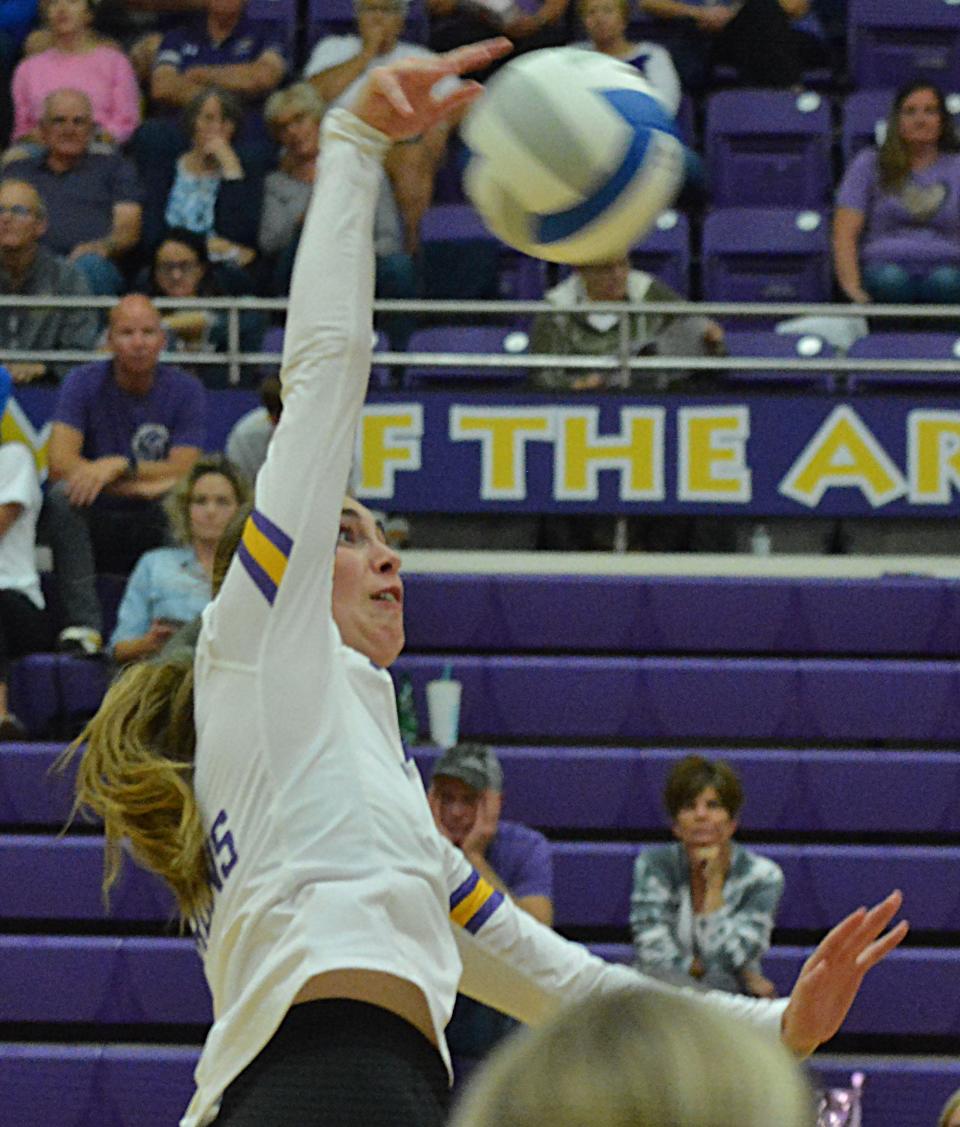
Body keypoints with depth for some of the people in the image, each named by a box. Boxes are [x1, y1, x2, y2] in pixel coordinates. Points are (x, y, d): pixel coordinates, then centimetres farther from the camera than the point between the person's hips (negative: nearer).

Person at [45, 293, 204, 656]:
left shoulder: (184, 389, -1)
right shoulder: (83, 382, -2)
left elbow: (183, 473, -10)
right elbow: (60, 462, -15)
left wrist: (119, 467, -24)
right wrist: (140, 485, -21)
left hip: (155, 530, 0)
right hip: (93, 524, 0)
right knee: (63, 494, -31)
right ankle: (84, 625, -37)